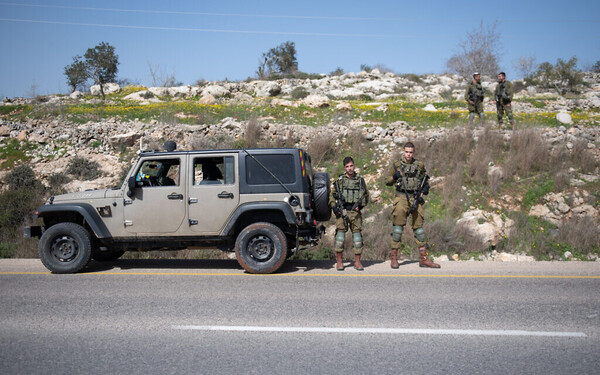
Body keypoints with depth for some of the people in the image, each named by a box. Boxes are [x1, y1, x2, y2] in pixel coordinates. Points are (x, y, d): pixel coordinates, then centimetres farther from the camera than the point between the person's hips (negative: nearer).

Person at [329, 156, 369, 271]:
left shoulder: (360, 180, 11)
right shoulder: (339, 180, 8)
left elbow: (366, 195, 17)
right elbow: (332, 196, 10)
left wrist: (360, 205, 1)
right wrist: (334, 207, -4)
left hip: (355, 212, 1)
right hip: (342, 211, -1)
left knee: (357, 235, 1)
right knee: (340, 235, -4)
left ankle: (357, 261, 10)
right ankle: (339, 261, 5)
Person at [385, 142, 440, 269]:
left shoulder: (419, 165, 10)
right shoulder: (396, 165, 5)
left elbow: (425, 181, 21)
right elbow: (387, 182, 9)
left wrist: (425, 189, 1)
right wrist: (394, 177, -11)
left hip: (416, 199, 2)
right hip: (401, 199, -2)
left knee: (419, 227, 5)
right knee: (398, 227, -4)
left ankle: (424, 259, 8)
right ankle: (394, 257, 3)